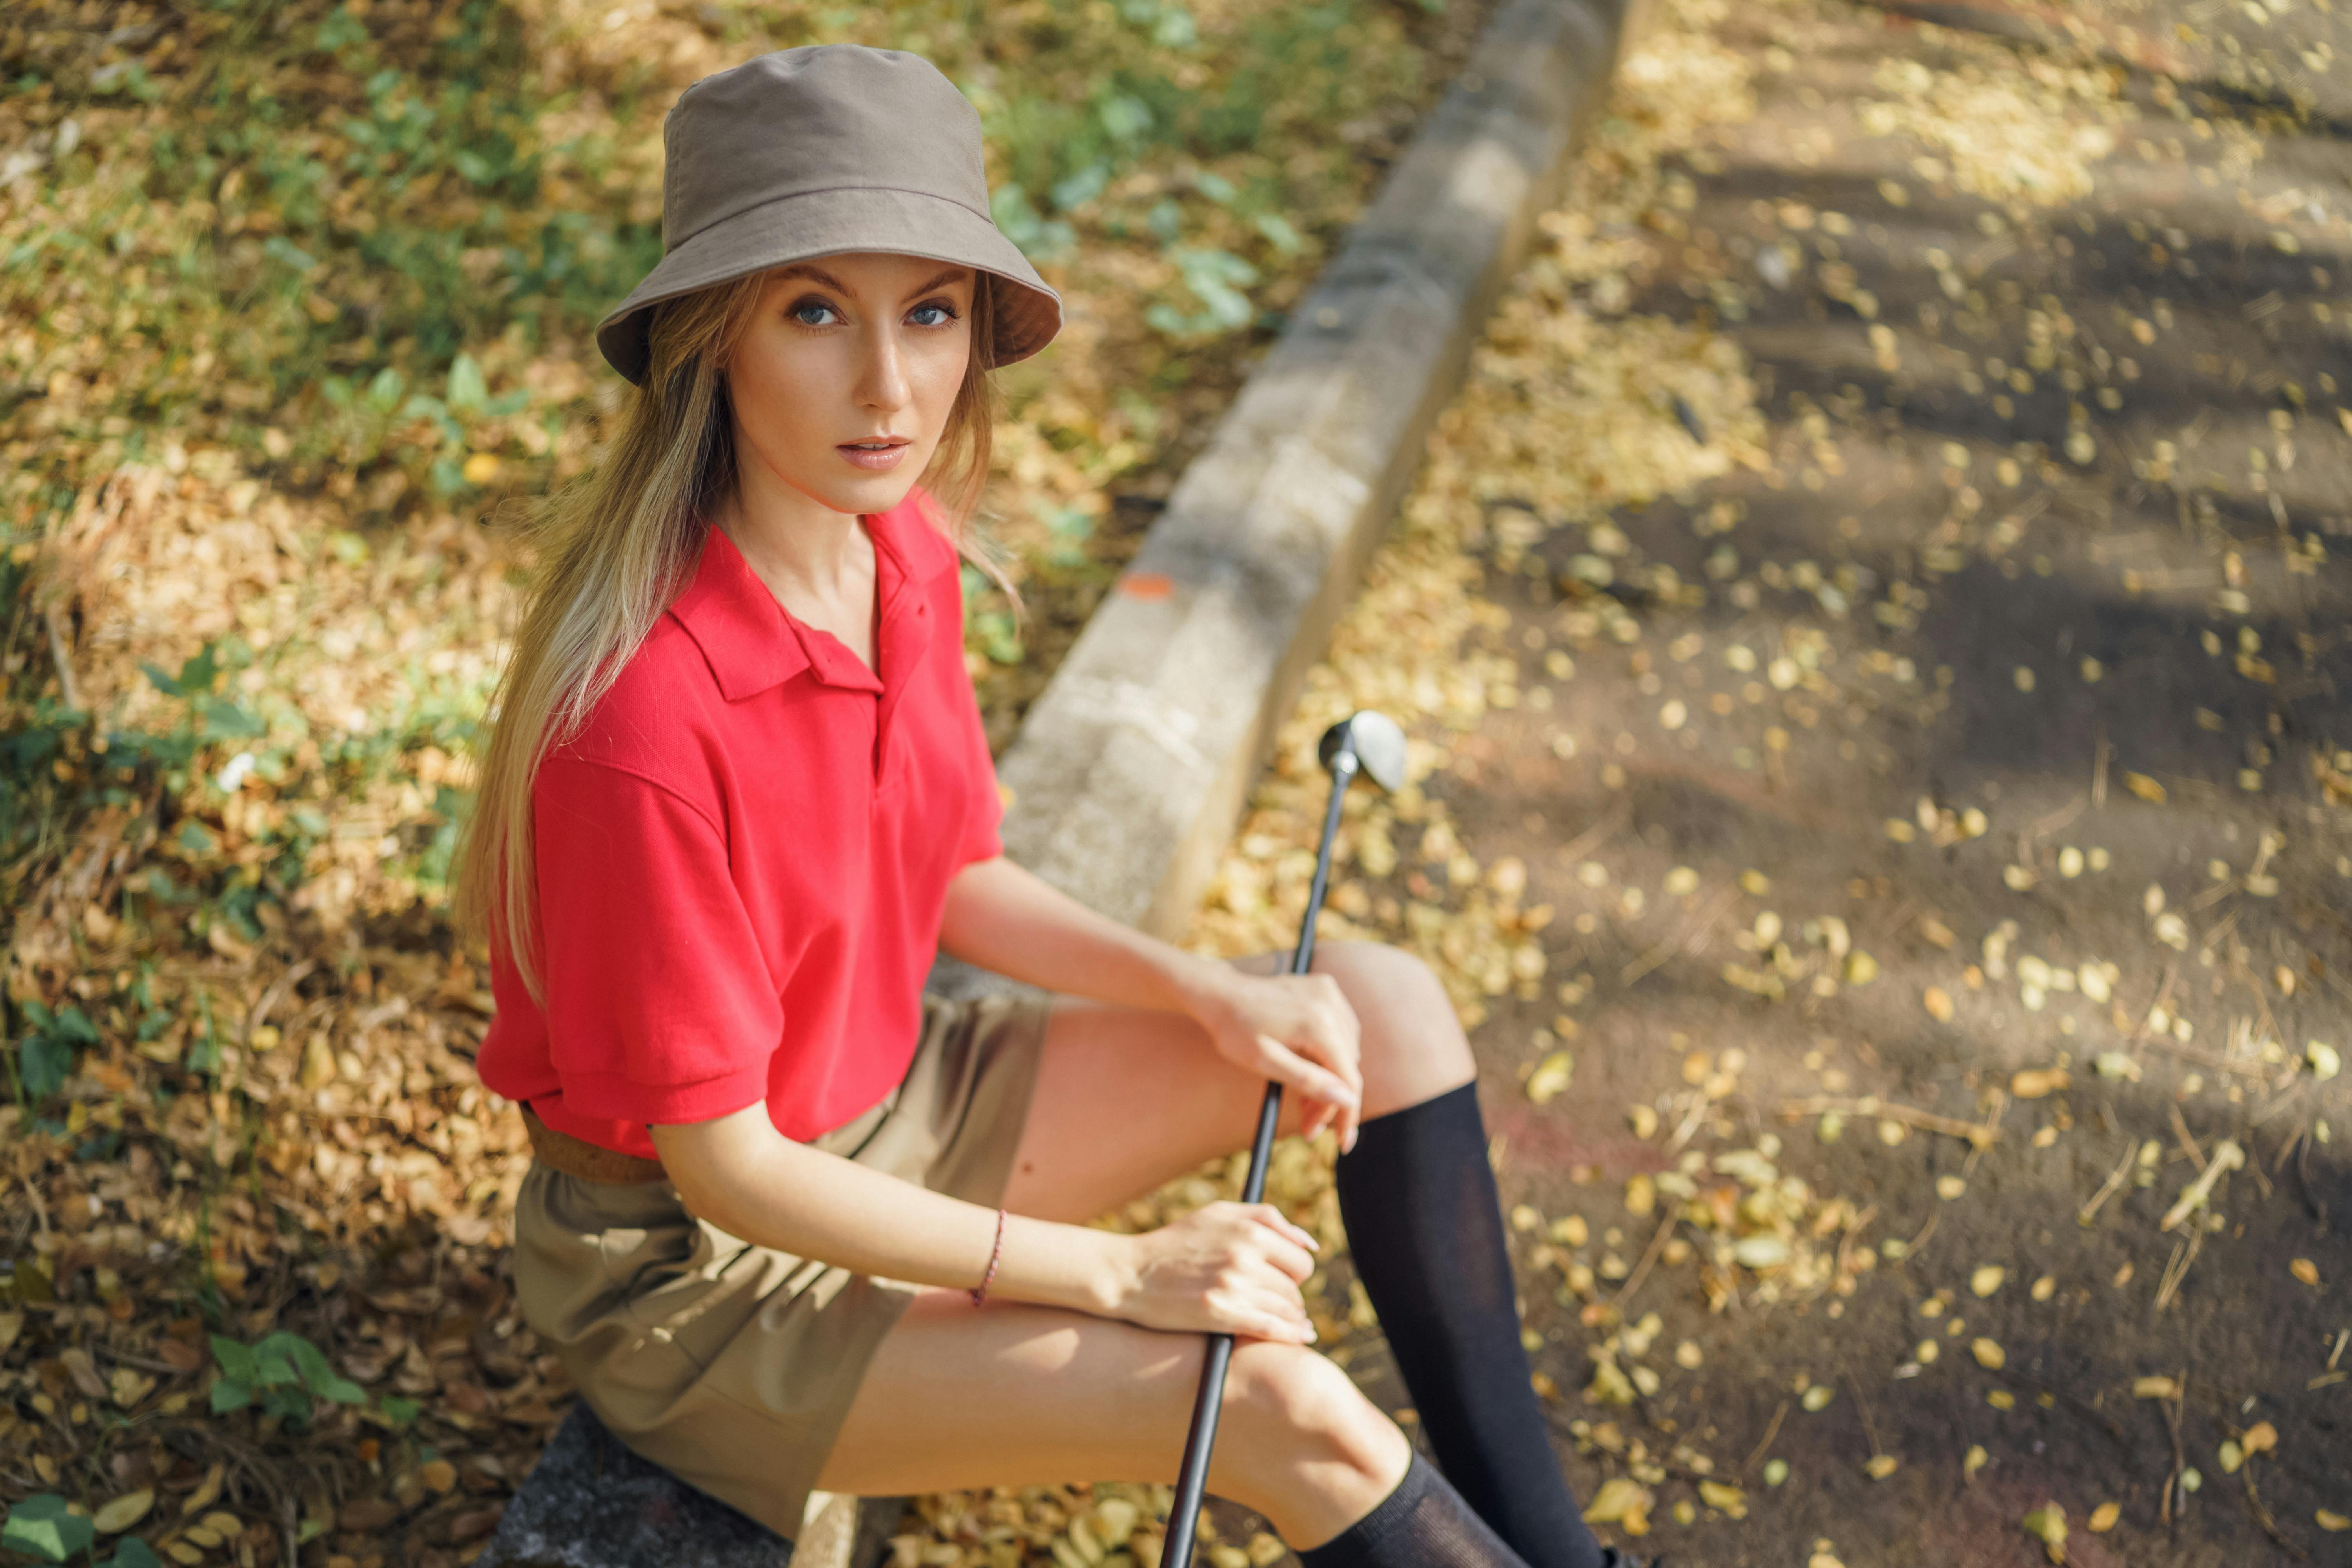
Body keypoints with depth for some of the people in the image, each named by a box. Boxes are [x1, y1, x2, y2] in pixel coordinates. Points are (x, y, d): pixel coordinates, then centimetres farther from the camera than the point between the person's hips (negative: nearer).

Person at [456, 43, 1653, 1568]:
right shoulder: (643, 719, -33)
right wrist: (1115, 1272, -21)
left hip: (884, 1117, 8)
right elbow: (724, 1164, -25)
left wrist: (1209, 992, -7)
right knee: (1288, 1410, -22)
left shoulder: (901, 547, -8)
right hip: (693, 1265, -8)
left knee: (1389, 1009, 1)